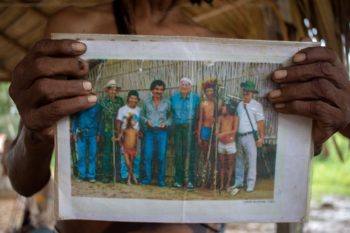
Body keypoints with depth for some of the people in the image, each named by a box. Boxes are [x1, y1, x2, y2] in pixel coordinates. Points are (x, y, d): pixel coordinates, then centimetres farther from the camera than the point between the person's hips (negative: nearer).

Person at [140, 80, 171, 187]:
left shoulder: (167, 103, 5)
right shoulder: (147, 102, 8)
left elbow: (171, 116, 7)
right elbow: (142, 115, 13)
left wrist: (166, 123, -10)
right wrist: (146, 121, -5)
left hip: (162, 132, -1)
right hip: (149, 131, 1)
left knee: (162, 156, -1)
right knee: (148, 156, -1)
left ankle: (161, 179, 9)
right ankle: (147, 178, 10)